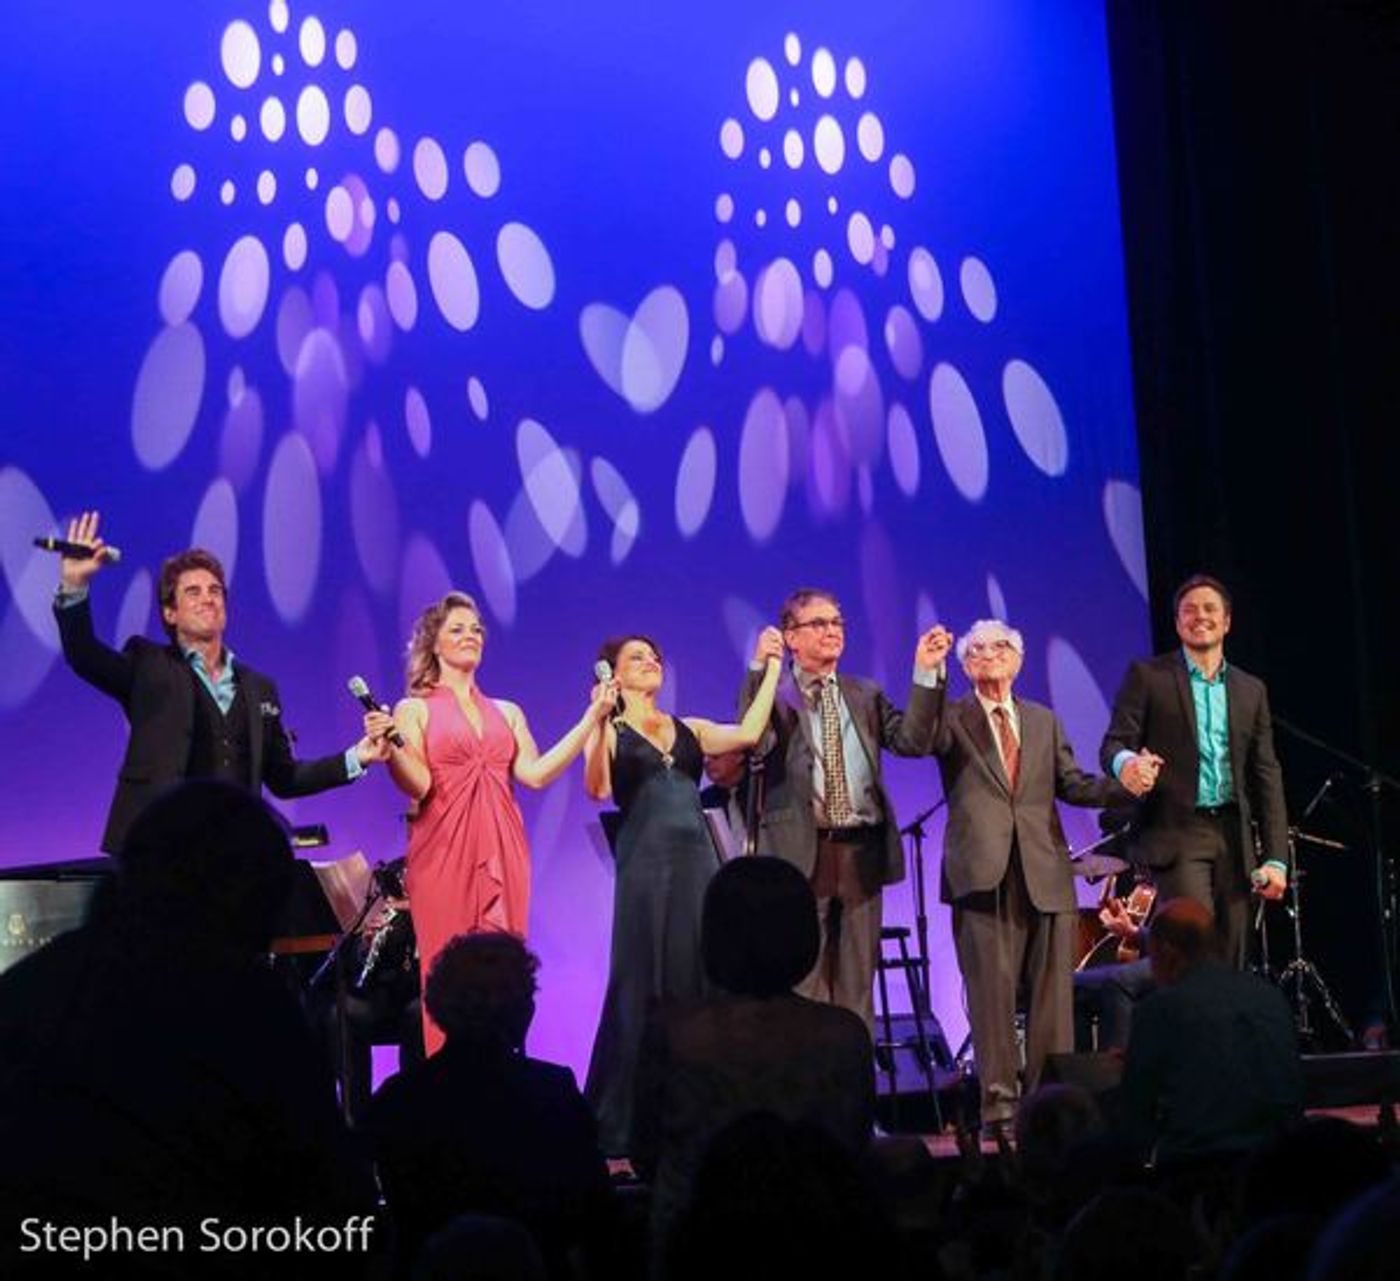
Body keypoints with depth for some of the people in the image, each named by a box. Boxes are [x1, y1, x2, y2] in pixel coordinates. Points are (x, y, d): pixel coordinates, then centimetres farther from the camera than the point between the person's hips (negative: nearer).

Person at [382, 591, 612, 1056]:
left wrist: (592, 717, 0)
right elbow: (417, 783, -6)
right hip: (444, 852, -4)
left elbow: (535, 773, 2)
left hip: (501, 854, 4)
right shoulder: (414, 709, 7)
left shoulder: (507, 713, 18)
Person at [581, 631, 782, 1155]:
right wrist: (601, 724, -23)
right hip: (646, 866, -4)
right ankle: (624, 1124, 4)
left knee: (699, 985, 3)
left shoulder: (689, 730, 17)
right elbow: (597, 789, -11)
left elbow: (748, 733, 1)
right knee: (642, 990, -3)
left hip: (698, 862, 4)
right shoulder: (609, 732, 7)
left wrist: (770, 670, 4)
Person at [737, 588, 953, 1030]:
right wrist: (760, 670, -22)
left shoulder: (866, 695, 16)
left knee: (856, 983, 9)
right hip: (801, 853, -4)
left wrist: (927, 672, -6)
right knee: (802, 985, -1)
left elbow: (912, 741, 2)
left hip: (861, 853, 4)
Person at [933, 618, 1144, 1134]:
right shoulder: (952, 718, 7)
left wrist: (1126, 784, -1)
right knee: (992, 990, -4)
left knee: (1051, 991, 4)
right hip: (983, 873, -4)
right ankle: (999, 1099, 0)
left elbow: (1072, 784, 15)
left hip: (1044, 872, 4)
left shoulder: (1045, 721, 20)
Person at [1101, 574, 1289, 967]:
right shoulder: (1147, 676, 4)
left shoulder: (1251, 690, 15)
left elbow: (1266, 775, 12)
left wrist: (1276, 857, 4)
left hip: (1233, 837, 4)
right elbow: (1113, 745, -3)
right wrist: (1126, 762, -29)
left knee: (1231, 958, 3)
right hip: (1176, 832, -4)